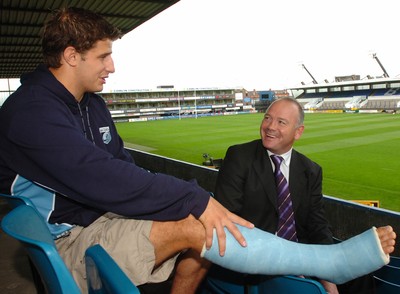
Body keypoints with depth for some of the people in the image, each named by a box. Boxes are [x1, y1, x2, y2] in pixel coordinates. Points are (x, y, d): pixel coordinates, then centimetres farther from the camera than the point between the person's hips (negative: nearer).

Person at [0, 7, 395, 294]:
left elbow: (121, 167, 7)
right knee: (194, 227, -26)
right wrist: (196, 200, -29)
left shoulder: (92, 104, 9)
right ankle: (331, 262, -15)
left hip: (102, 217, 8)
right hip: (67, 242, -8)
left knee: (207, 227, -11)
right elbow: (105, 179, -31)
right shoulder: (32, 111, -20)